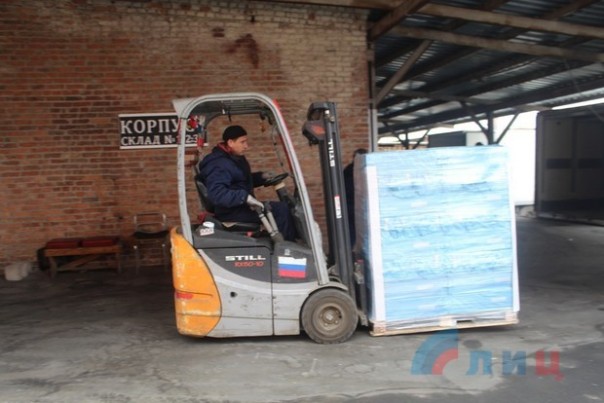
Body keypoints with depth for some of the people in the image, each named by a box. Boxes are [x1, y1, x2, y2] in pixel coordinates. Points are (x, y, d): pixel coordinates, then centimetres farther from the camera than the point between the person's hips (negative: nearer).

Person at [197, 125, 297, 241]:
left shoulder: (236, 158, 14)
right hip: (232, 212, -11)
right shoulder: (219, 165, -19)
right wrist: (245, 197, -39)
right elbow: (216, 193, -33)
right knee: (282, 209, -20)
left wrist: (262, 176, 12)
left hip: (240, 206, 11)